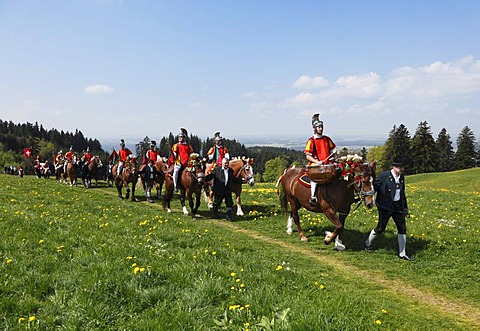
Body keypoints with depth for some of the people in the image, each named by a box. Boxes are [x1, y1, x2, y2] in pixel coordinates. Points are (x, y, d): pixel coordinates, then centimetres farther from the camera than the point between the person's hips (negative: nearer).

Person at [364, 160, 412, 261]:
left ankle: (402, 253, 16)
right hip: (385, 206, -6)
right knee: (380, 228, 2)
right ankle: (367, 244, 28)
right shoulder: (383, 175, -11)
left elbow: (402, 193, 18)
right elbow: (374, 187, -8)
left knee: (402, 229, 5)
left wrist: (405, 207, 19)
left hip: (398, 206, 6)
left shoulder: (401, 177, 9)